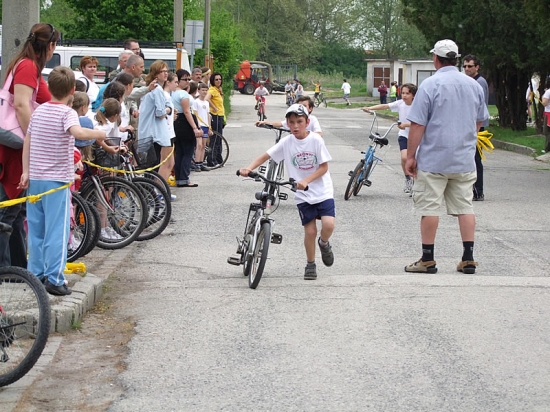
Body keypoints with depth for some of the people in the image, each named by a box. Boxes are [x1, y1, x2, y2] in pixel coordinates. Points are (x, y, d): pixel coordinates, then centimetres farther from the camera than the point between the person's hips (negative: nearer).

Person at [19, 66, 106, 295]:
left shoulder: (38, 111, 9)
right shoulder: (67, 113, -11)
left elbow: (27, 142, 8)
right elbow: (78, 132, -31)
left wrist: (25, 171, 9)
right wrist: (99, 134, -15)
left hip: (35, 178, 6)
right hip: (57, 180, -6)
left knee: (36, 230, 13)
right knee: (57, 231, -3)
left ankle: (36, 275, 18)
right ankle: (54, 279, -5)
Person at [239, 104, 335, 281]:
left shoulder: (316, 140, -10)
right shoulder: (286, 142, -5)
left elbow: (324, 167, -10)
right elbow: (265, 156, -5)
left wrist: (306, 181, -22)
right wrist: (249, 168, -22)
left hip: (322, 191, -1)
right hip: (303, 195, 1)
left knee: (328, 225, -18)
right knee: (310, 231, 0)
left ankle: (323, 243, 17)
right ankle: (310, 264, 21)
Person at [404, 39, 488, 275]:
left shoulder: (430, 85, -10)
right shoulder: (474, 86, 7)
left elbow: (418, 125, -13)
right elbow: (479, 122, 19)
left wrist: (411, 156, -6)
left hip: (433, 160, -5)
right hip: (465, 161, 5)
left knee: (429, 208, 1)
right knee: (465, 207, 9)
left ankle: (427, 260, 4)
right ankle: (468, 259, 8)